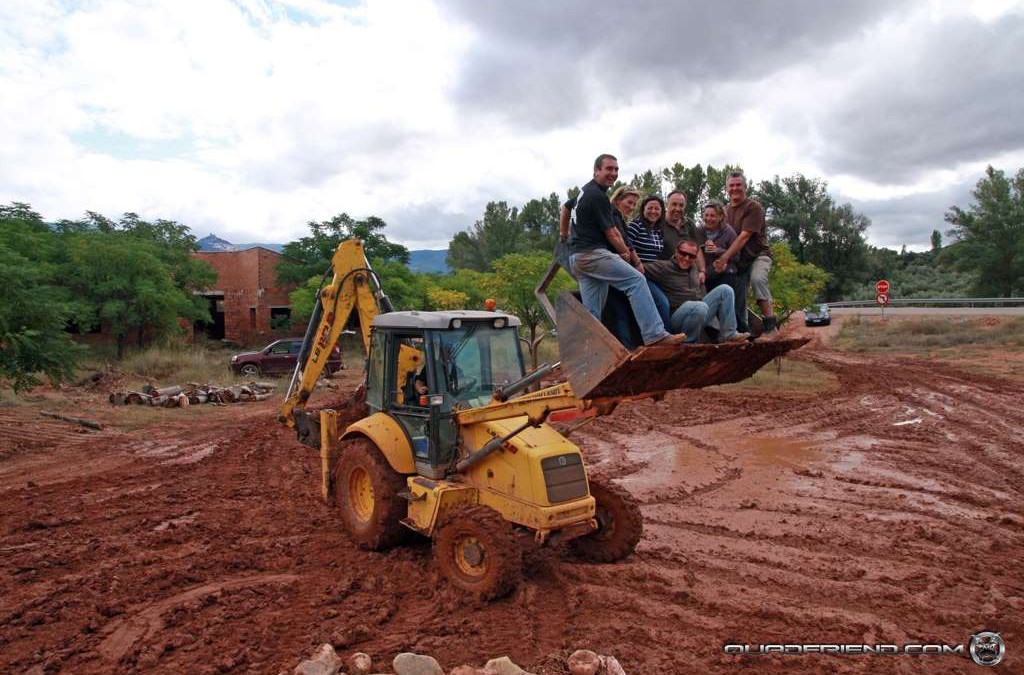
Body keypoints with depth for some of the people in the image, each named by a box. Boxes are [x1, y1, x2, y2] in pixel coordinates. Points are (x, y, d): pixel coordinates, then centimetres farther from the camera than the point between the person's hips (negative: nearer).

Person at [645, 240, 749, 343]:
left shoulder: (693, 267, 14)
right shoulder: (664, 267, -11)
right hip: (678, 316, -8)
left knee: (725, 290, 2)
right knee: (700, 307, -39)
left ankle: (729, 335, 2)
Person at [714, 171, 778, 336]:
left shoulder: (753, 207, -11)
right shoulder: (725, 211, 10)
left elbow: (744, 236, -20)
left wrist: (724, 258, -27)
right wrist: (724, 261, -13)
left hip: (758, 254, -6)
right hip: (737, 259, 6)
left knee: (757, 279, -34)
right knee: (737, 299, 4)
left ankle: (771, 325, -33)